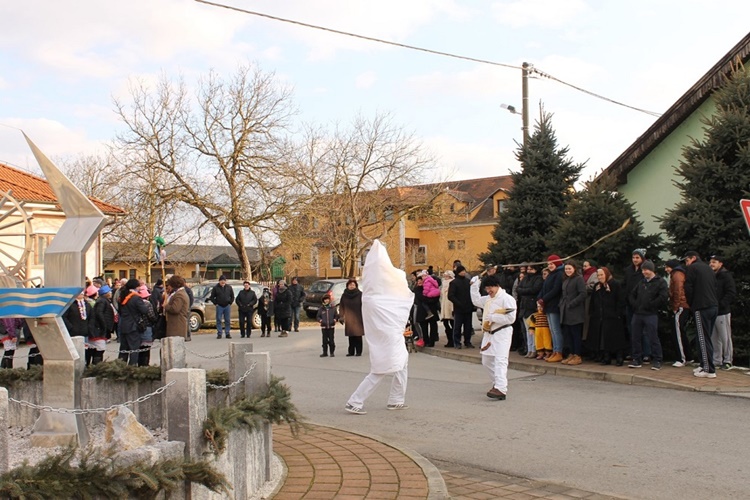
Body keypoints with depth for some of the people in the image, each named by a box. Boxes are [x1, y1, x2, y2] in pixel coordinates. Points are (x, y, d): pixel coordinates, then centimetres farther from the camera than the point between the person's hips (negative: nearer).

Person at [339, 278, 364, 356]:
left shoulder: (360, 294, -3)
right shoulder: (344, 295, 7)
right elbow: (341, 307, 8)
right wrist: (341, 317, 1)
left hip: (358, 319, -3)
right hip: (348, 319, 3)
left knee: (358, 335, -1)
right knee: (351, 336, 6)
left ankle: (358, 352, 5)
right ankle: (351, 352, 13)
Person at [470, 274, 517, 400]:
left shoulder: (507, 299, -13)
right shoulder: (488, 299, 15)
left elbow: (511, 318, -20)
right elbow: (476, 301, 27)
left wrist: (493, 317, -19)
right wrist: (474, 286, 19)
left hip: (502, 333, -10)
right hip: (489, 333, 10)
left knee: (500, 361, -18)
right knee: (486, 361, 16)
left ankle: (501, 389, -25)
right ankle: (497, 383, 30)